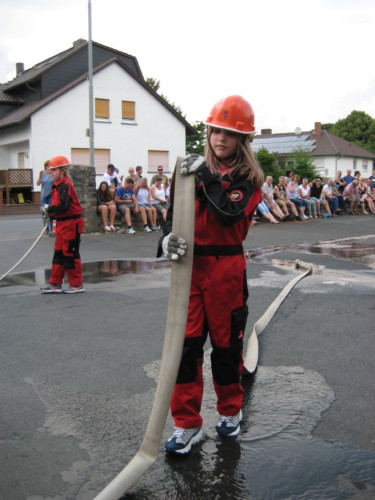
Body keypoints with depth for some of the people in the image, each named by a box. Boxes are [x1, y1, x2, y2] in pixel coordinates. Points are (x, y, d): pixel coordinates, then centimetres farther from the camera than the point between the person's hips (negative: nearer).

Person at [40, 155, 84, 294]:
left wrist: (50, 210, -13)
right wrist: (49, 210, -2)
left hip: (71, 223, -10)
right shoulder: (58, 185, 13)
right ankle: (56, 284, 21)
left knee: (70, 254, -2)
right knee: (58, 253, 13)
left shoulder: (65, 185, -16)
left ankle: (77, 285, 8)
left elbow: (63, 205, -26)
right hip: (62, 223, 10)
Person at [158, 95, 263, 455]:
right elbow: (175, 213, 3)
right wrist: (168, 239, -17)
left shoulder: (248, 178, -3)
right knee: (185, 342, 0)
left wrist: (207, 177, -21)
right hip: (189, 265, 3)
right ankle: (187, 424, 13)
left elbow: (229, 214, -21)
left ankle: (230, 411, 33)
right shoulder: (191, 169, 7)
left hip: (226, 268, -2)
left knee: (226, 341, 10)